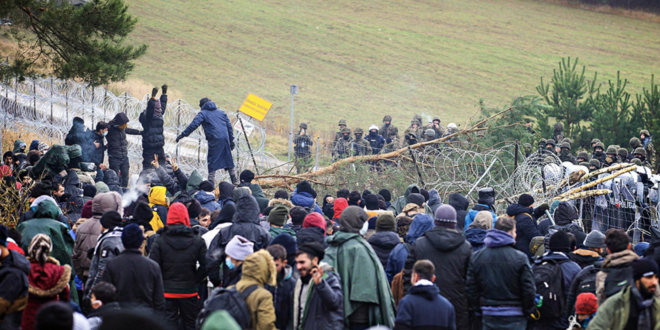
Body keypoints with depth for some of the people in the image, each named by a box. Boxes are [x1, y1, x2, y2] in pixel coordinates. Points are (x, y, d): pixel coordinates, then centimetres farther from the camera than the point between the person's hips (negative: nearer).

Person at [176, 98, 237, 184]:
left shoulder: (203, 113, 4)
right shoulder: (221, 112, 20)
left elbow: (194, 125, -8)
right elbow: (229, 126, 19)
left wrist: (183, 135, -7)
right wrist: (231, 141, 22)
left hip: (214, 140, -5)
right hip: (225, 138, 5)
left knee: (212, 161, -1)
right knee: (228, 159, 14)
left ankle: (211, 183, -6)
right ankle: (235, 181, 18)